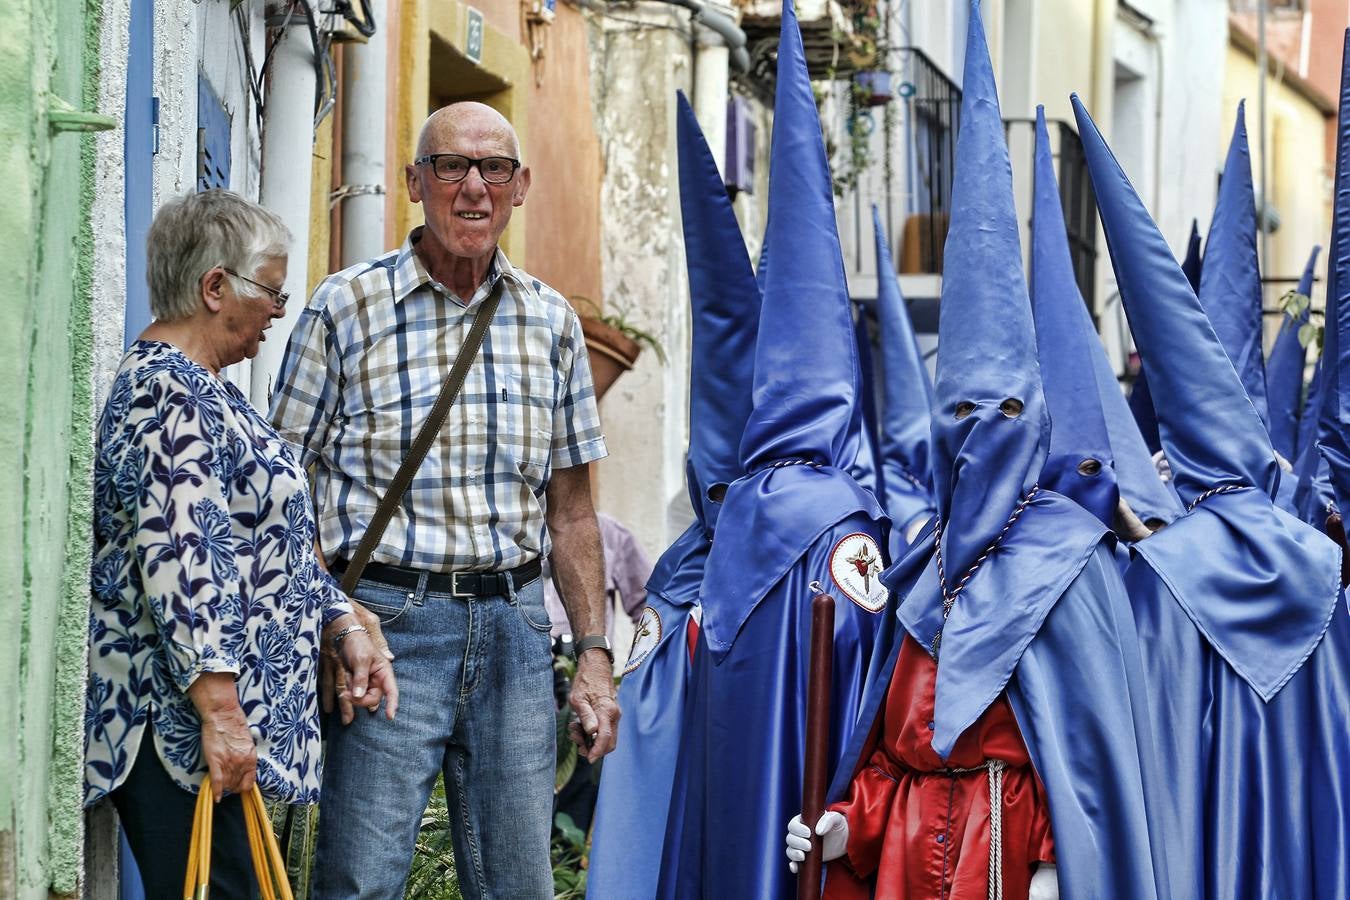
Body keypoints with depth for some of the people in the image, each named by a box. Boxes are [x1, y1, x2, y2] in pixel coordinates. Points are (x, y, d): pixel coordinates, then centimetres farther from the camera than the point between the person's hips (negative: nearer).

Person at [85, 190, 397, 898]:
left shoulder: (200, 390, 20)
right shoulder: (169, 395, -14)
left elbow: (269, 540, 25)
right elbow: (177, 561, -22)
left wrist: (344, 629, 16)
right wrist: (219, 710, -25)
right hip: (181, 724, -11)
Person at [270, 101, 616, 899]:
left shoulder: (553, 322, 11)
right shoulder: (347, 308, -1)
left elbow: (572, 509, 15)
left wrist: (595, 654, 9)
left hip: (514, 626, 4)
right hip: (387, 624, -4)